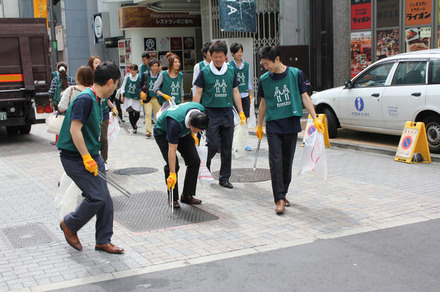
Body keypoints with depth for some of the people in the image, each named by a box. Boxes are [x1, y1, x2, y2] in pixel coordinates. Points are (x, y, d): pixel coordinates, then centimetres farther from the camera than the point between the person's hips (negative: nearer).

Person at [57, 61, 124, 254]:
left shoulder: (95, 99, 12)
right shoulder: (85, 99, -19)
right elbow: (74, 130, -24)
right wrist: (86, 158, -23)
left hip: (91, 156, 10)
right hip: (76, 158, -10)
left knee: (105, 199, 7)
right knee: (96, 197, -11)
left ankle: (103, 241, 17)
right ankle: (69, 225, 14)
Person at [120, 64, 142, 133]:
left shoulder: (139, 78, -3)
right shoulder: (127, 77, 2)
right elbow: (123, 86, 9)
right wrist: (122, 95, 3)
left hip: (136, 98, -1)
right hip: (128, 97, 1)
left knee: (137, 113, -6)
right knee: (130, 113, 1)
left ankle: (134, 124, 25)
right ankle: (134, 127, 13)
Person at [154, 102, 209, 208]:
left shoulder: (201, 111, -27)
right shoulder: (175, 122, -43)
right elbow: (172, 150, -38)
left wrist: (193, 134, 11)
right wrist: (172, 174, -37)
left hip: (183, 132, 6)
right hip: (163, 133, -6)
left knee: (195, 161, -6)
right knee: (172, 164, -19)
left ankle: (187, 195, 5)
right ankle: (173, 198, -3)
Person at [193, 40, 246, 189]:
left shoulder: (231, 71, 7)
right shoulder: (204, 72, -2)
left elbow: (235, 92, 12)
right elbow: (198, 94, 1)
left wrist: (241, 112, 7)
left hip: (227, 113, 3)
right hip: (210, 113, -3)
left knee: (227, 148, 5)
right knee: (214, 144, -9)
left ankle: (224, 178, 16)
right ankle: (204, 164, 22)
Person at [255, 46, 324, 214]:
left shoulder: (296, 74, -1)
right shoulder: (264, 79, 4)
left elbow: (305, 97, 2)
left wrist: (315, 119, -5)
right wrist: (259, 125, 18)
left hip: (291, 125, 0)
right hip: (273, 125, 0)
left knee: (287, 162, 9)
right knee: (276, 161, -9)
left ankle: (283, 193, 25)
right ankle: (279, 199, -10)